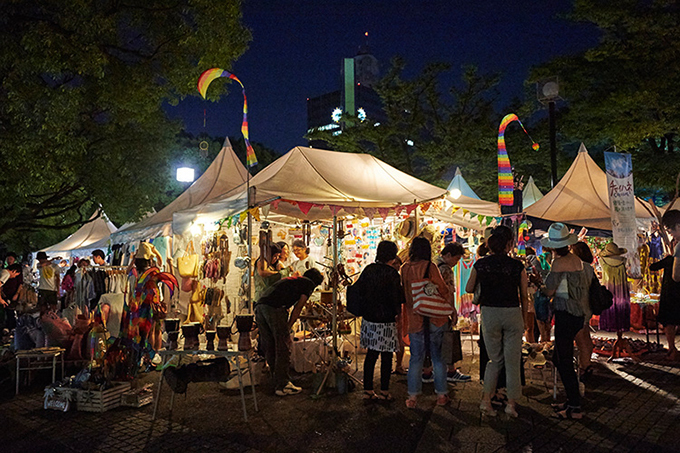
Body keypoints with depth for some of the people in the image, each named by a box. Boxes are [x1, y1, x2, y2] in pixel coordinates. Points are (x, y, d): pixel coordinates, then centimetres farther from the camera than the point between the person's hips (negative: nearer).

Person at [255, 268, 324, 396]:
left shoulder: (292, 280, 36)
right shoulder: (309, 284, 14)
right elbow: (297, 308, 7)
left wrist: (284, 329, 36)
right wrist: (288, 327, 12)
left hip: (259, 306, 8)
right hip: (274, 308, -8)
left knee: (269, 347, 15)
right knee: (282, 348, 1)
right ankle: (282, 386, 7)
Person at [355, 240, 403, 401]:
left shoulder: (368, 269, 3)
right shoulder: (391, 273, -15)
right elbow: (399, 297, -14)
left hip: (368, 318, 6)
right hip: (386, 320, -6)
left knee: (371, 354, 13)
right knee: (386, 356, 6)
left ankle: (368, 390, 19)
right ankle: (384, 391, 15)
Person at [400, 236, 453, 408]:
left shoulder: (404, 268, 0)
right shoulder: (430, 267, -11)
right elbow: (443, 290, -7)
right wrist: (450, 308, 7)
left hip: (414, 319, 3)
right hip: (435, 318, -2)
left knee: (416, 358, 10)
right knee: (438, 356, 9)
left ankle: (413, 397, 12)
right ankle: (441, 395, 18)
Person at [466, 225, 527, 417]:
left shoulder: (480, 264, -4)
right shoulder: (517, 266, -6)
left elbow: (469, 289, 7)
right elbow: (524, 295, 2)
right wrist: (524, 317, 15)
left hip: (489, 313, 1)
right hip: (512, 313, -1)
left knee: (495, 359, 16)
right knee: (512, 360, 11)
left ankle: (486, 399, 9)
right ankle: (511, 403, 16)